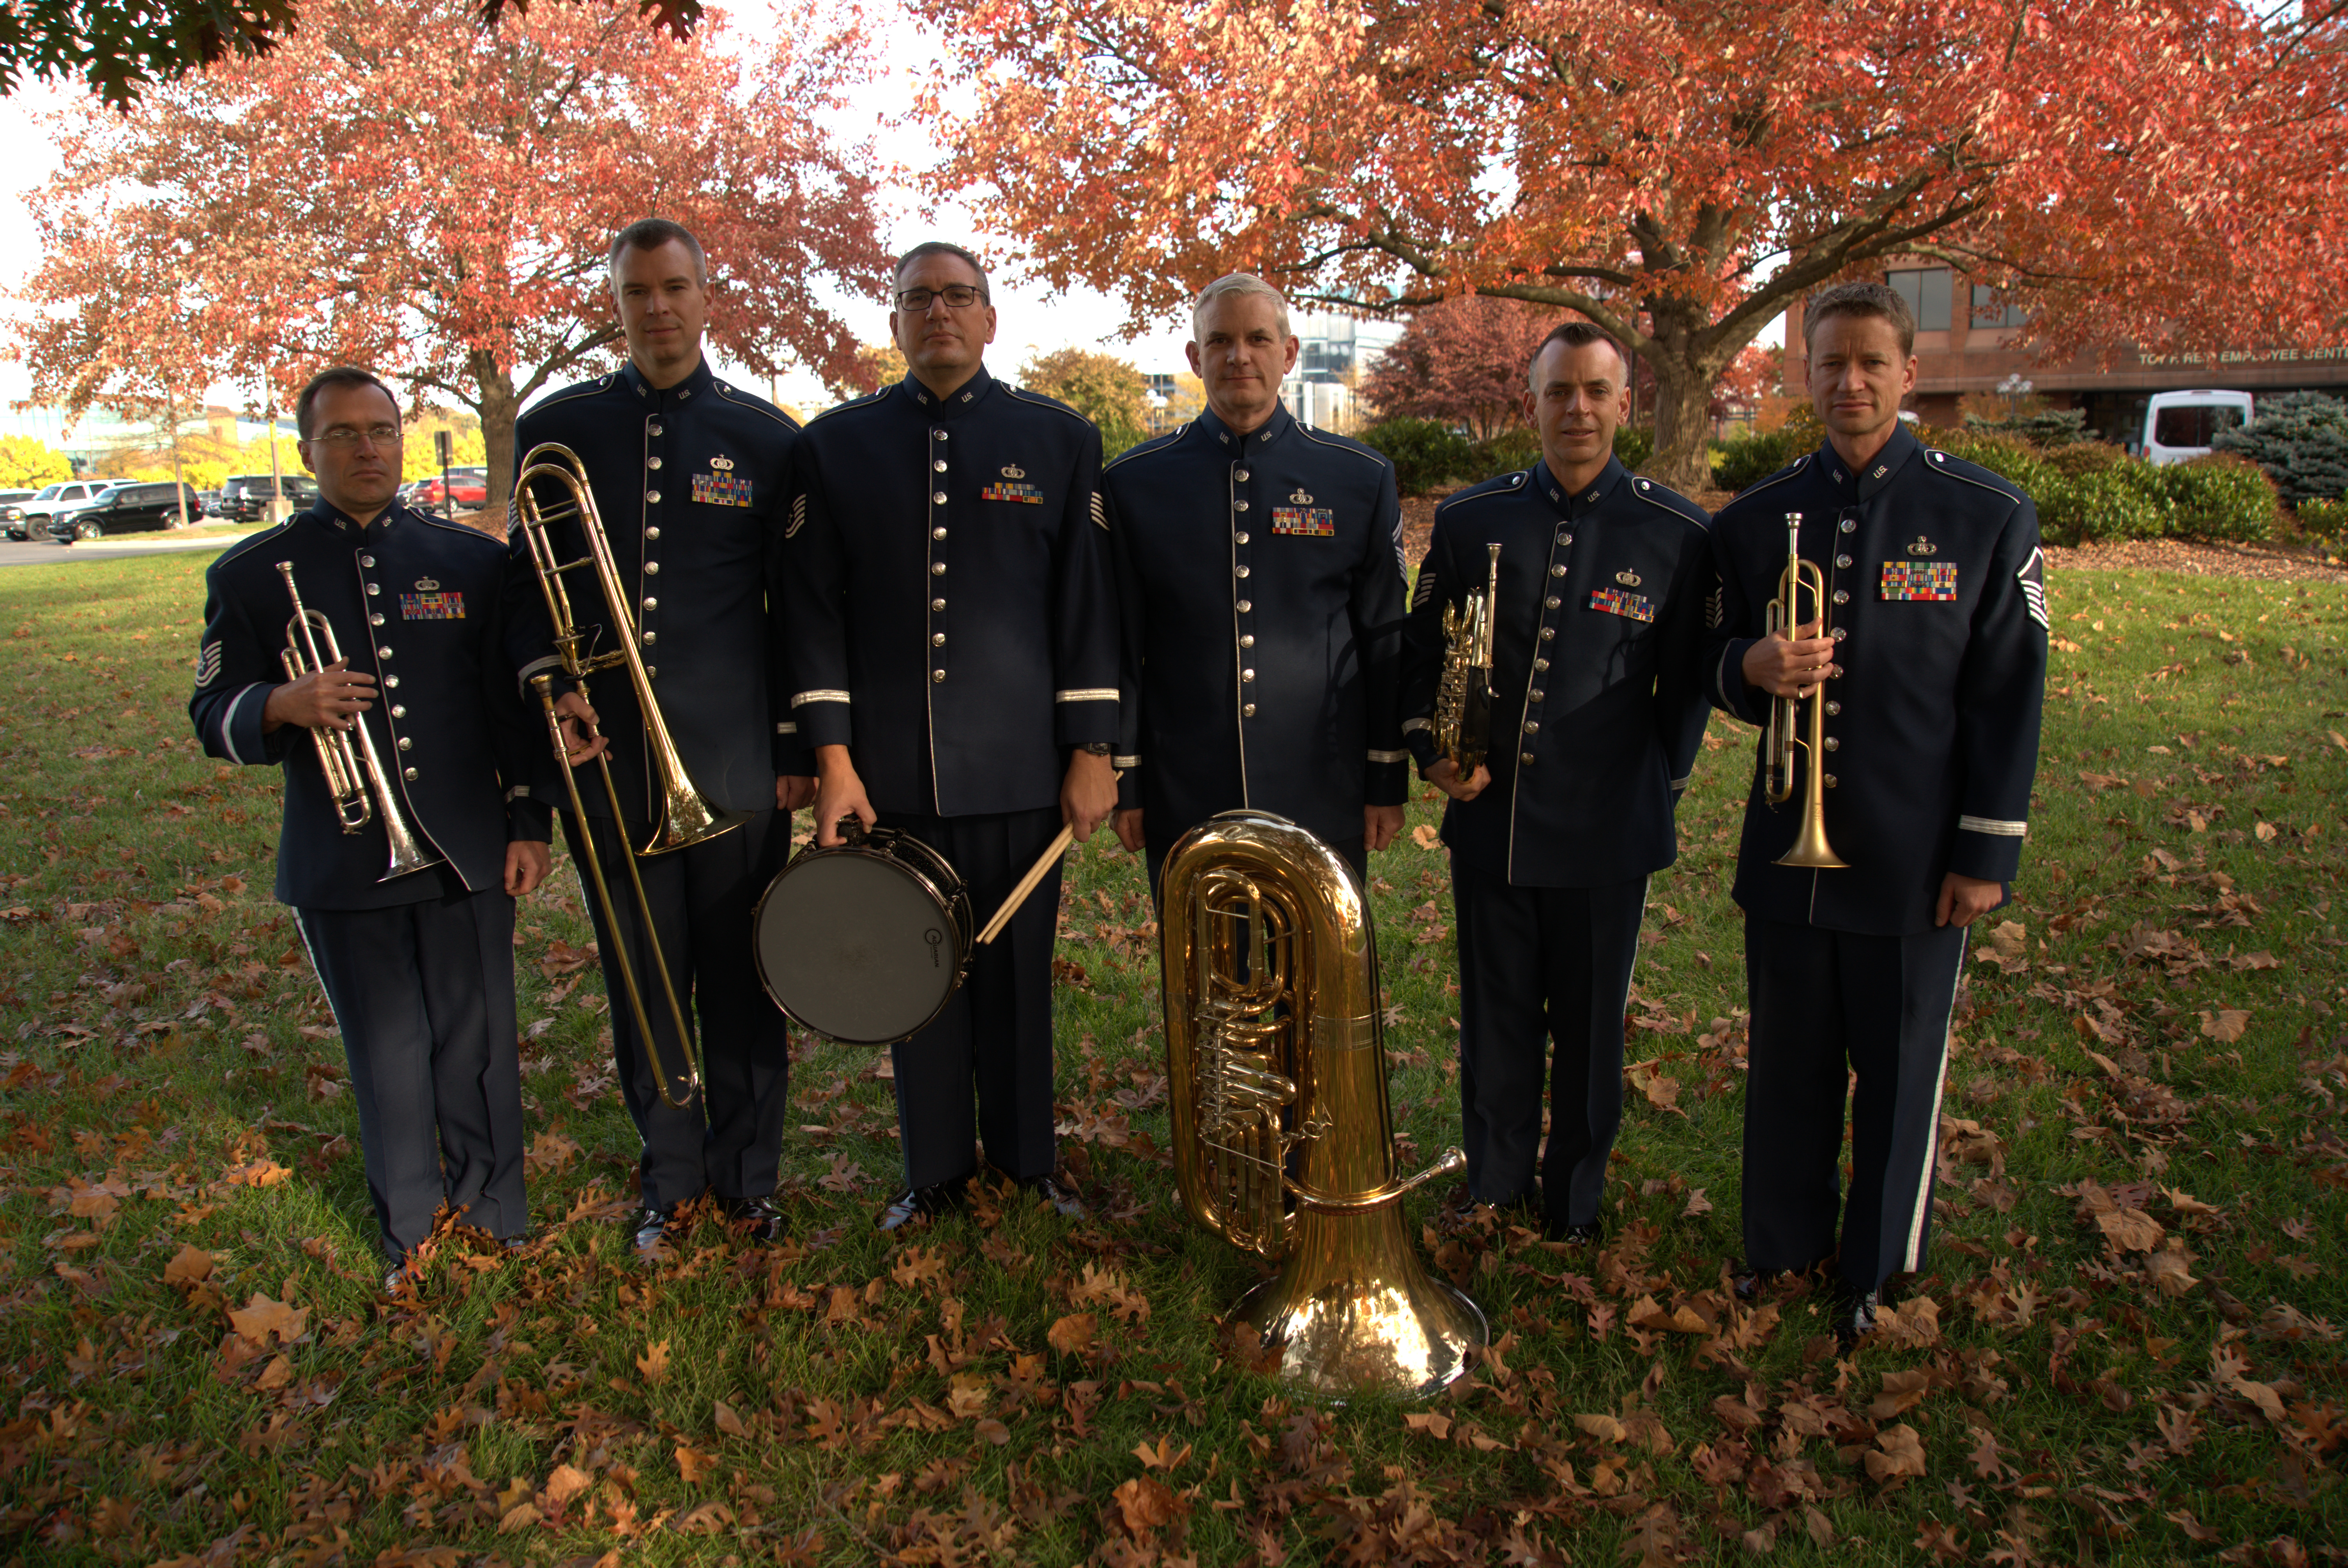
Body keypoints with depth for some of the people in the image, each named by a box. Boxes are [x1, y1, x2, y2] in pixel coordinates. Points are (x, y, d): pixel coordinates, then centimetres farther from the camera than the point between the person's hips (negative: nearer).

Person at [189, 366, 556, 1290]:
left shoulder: (473, 562, 8)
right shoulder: (251, 575, 4)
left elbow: (517, 702, 9)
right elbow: (213, 717, 5)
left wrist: (530, 821, 4)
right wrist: (284, 705, -18)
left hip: (467, 857, 1)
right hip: (344, 865, 0)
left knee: (478, 1047, 9)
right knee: (387, 1059, 9)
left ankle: (493, 1217, 28)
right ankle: (411, 1240, 26)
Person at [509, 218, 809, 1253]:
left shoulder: (765, 436, 3)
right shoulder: (554, 429, 6)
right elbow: (529, 584, 11)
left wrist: (798, 746, 1)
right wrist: (549, 690, -6)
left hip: (735, 762, -1)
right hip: (606, 759, 2)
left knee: (741, 978, 8)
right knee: (642, 977, 11)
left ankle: (746, 1175, 26)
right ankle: (668, 1174, 29)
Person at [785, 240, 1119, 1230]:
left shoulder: (1060, 439, 5)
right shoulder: (836, 444, 6)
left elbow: (1087, 602, 2)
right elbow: (816, 608, 3)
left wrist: (1091, 752, -3)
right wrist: (832, 757, -4)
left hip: (1021, 766, -1)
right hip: (893, 769, 1)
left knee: (1019, 971, 9)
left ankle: (1028, 1162, 29)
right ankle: (936, 1173, 29)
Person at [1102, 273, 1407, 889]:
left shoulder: (1362, 479, 3)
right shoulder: (1133, 483, 2)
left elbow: (1386, 645, 5)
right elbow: (1120, 648, 4)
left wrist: (1388, 783, 4)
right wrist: (1124, 783, 3)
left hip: (1323, 802, 0)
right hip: (1184, 804, 0)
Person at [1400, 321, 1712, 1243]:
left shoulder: (1678, 534, -2)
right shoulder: (1468, 519, 3)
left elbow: (1686, 682, 5)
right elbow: (1421, 649, 10)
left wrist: (1661, 788, 3)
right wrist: (1429, 746, -3)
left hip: (1606, 834, -1)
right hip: (1488, 821, 2)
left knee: (1588, 1028, 13)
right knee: (1495, 1021, 14)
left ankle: (1575, 1203, 32)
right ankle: (1493, 1190, 33)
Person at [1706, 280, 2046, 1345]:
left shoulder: (1988, 518, -3)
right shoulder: (1754, 518, 5)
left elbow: (2007, 698, -2)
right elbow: (1717, 662, 10)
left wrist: (1988, 852, -6)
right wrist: (1754, 668, -15)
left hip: (1914, 858, -2)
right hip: (1787, 847, 3)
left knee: (1899, 1075, 11)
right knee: (1788, 1064, 15)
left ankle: (1877, 1269, 31)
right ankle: (1786, 1237, 35)